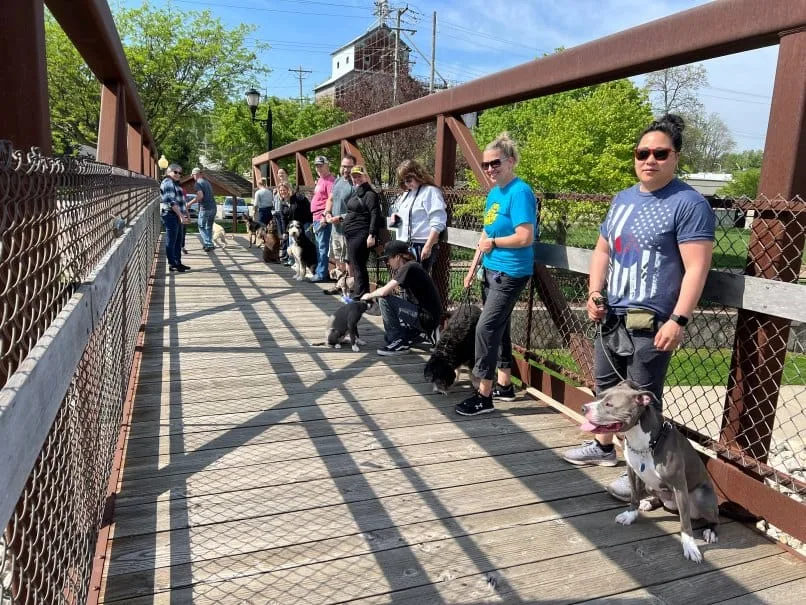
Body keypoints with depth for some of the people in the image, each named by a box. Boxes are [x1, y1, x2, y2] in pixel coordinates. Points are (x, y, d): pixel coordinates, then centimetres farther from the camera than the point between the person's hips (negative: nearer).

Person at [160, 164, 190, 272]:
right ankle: (172, 264, 0)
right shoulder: (168, 183, -11)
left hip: (176, 215, 10)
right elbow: (172, 202, -20)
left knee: (178, 241, 13)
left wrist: (181, 215, 24)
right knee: (171, 241, -5)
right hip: (170, 214, -10)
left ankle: (178, 262, 20)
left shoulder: (174, 183, 20)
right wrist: (181, 215, -22)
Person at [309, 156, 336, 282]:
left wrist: (325, 216, -23)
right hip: (316, 218, 10)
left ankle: (322, 274, -4)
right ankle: (320, 272, 21)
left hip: (323, 218, -10)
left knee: (323, 247, -7)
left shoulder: (330, 180, -10)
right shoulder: (320, 180, 20)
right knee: (319, 247, 14)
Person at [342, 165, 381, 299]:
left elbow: (375, 215, -20)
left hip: (361, 236, -10)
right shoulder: (356, 193, 16)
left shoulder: (369, 194, -12)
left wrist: (371, 235, -25)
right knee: (354, 265, 14)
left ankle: (361, 296, -2)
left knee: (358, 266, -8)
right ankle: (358, 294, 23)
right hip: (352, 235, 10)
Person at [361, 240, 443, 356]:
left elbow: (384, 292, -18)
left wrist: (369, 295, -3)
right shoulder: (413, 266, 13)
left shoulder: (408, 268, -15)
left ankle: (399, 342, -5)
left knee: (384, 300, -14)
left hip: (426, 319, -10)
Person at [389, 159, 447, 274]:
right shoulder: (406, 193, 19)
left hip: (421, 246, -9)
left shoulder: (431, 191, -8)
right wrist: (395, 217, 10)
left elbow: (438, 223, -16)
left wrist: (428, 246, -21)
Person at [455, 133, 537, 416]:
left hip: (510, 273, -9)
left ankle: (484, 395, -1)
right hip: (491, 270, 9)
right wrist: (474, 267, 16)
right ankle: (504, 385, 28)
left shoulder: (519, 193, -16)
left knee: (486, 328, -10)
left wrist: (493, 243, -11)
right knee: (498, 327, 15)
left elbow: (525, 237, -24)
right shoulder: (493, 193, 11)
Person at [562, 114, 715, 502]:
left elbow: (696, 268, -16)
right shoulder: (622, 199, 12)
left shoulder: (689, 204, -10)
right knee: (606, 386, 19)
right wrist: (595, 294, 3)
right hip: (613, 316, 8)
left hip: (651, 322, -8)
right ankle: (604, 446, 37)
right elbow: (603, 250, 17)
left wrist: (678, 319, -22)